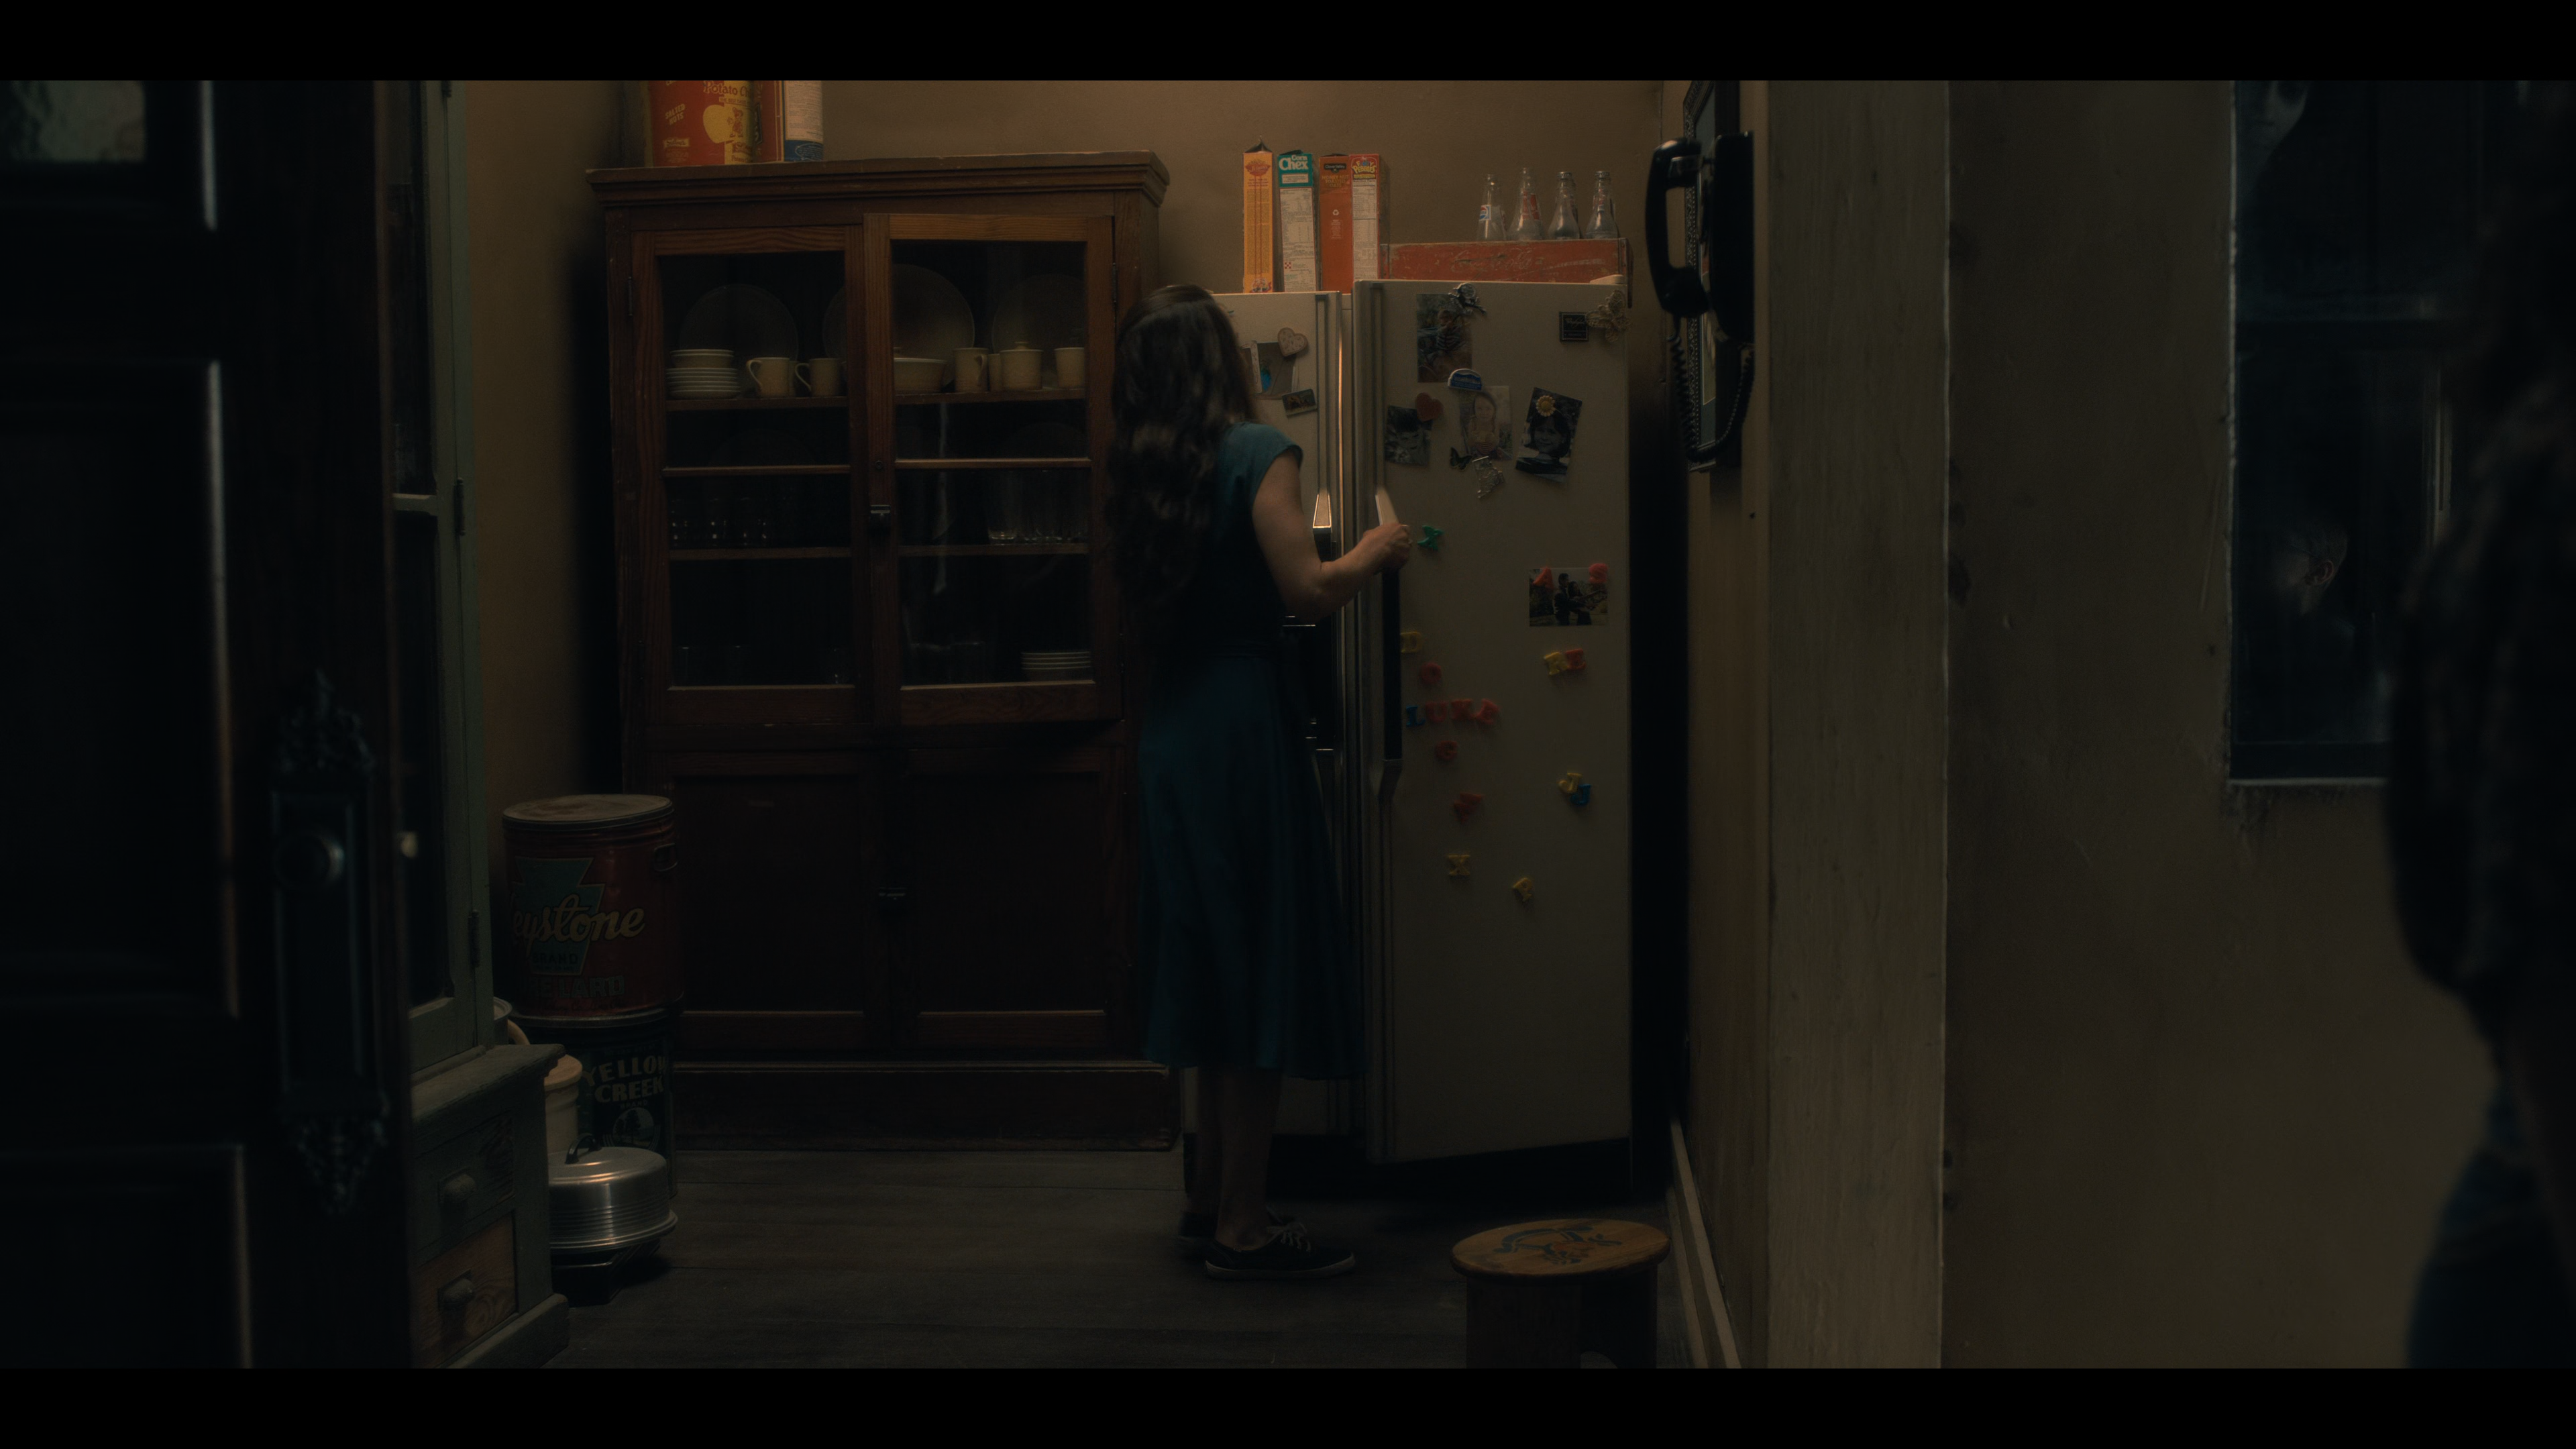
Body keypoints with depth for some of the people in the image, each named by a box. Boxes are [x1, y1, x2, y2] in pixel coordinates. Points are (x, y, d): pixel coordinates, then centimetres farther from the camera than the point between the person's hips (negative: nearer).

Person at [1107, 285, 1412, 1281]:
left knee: (1212, 968, 15)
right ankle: (1243, 1226, 3)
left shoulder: (1139, 470, 11)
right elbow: (1309, 592, -18)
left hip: (1171, 730, 8)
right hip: (1244, 724, -8)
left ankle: (1212, 1200, 24)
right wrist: (1374, 551, 1)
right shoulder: (1256, 453, -10)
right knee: (1262, 968, -2)